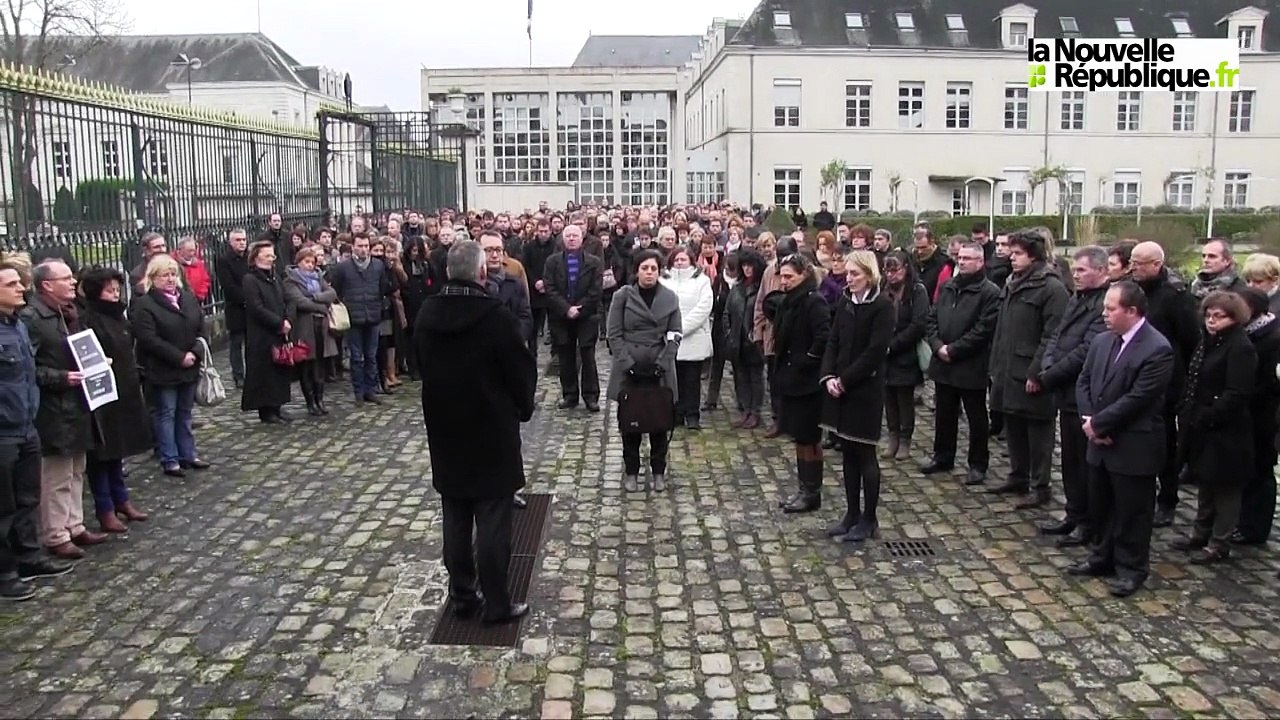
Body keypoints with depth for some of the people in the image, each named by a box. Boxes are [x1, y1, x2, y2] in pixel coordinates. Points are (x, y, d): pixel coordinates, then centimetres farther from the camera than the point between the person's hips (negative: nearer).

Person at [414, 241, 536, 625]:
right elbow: (522, 371, -11)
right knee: (493, 522, 2)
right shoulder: (496, 316, -19)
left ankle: (462, 595, 23)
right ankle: (496, 604, 9)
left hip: (444, 430, 6)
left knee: (456, 519, 14)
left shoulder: (426, 315, 1)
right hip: (492, 432, -6)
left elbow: (421, 367, 12)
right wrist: (523, 408, 8)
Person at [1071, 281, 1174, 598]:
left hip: (1133, 447, -7)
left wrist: (1097, 423, -16)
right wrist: (1089, 420, -8)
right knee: (1101, 506, 18)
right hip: (1101, 442, 7)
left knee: (1131, 511, 6)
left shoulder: (1157, 349, -18)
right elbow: (1083, 382, 7)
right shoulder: (1102, 341, 6)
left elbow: (1137, 398, -22)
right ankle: (1103, 558, 34)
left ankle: (1132, 568, 20)